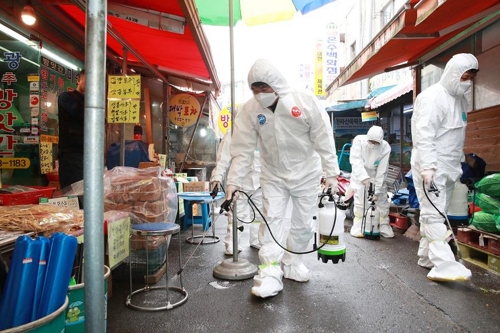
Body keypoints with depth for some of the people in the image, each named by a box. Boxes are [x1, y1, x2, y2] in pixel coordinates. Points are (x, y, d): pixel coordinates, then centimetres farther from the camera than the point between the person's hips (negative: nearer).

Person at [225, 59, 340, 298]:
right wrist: (234, 181, -17)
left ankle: (292, 263, 27)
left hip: (306, 173, 0)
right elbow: (243, 149, -12)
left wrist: (331, 173, -13)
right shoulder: (250, 110, -13)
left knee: (303, 224, 7)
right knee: (272, 220, -6)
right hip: (273, 176, 1)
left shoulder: (305, 101, -18)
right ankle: (270, 274, -1)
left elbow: (323, 140, -14)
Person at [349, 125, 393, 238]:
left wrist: (377, 190, -23)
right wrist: (364, 177, -42)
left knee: (382, 199, 0)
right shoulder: (359, 140, -24)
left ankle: (384, 226, 14)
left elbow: (382, 171, -21)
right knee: (360, 199, -12)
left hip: (377, 176, 1)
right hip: (360, 174, -1)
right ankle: (358, 226, -2)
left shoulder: (385, 147, -23)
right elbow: (355, 160, -29)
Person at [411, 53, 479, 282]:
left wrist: (458, 164, 19)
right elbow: (424, 135, -21)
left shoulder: (461, 99, 16)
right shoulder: (433, 97, -12)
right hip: (429, 167, -9)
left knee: (437, 214, 11)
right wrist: (428, 166, -29)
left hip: (448, 168, 9)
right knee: (433, 215, -11)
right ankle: (443, 264, -14)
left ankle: (426, 257, 21)